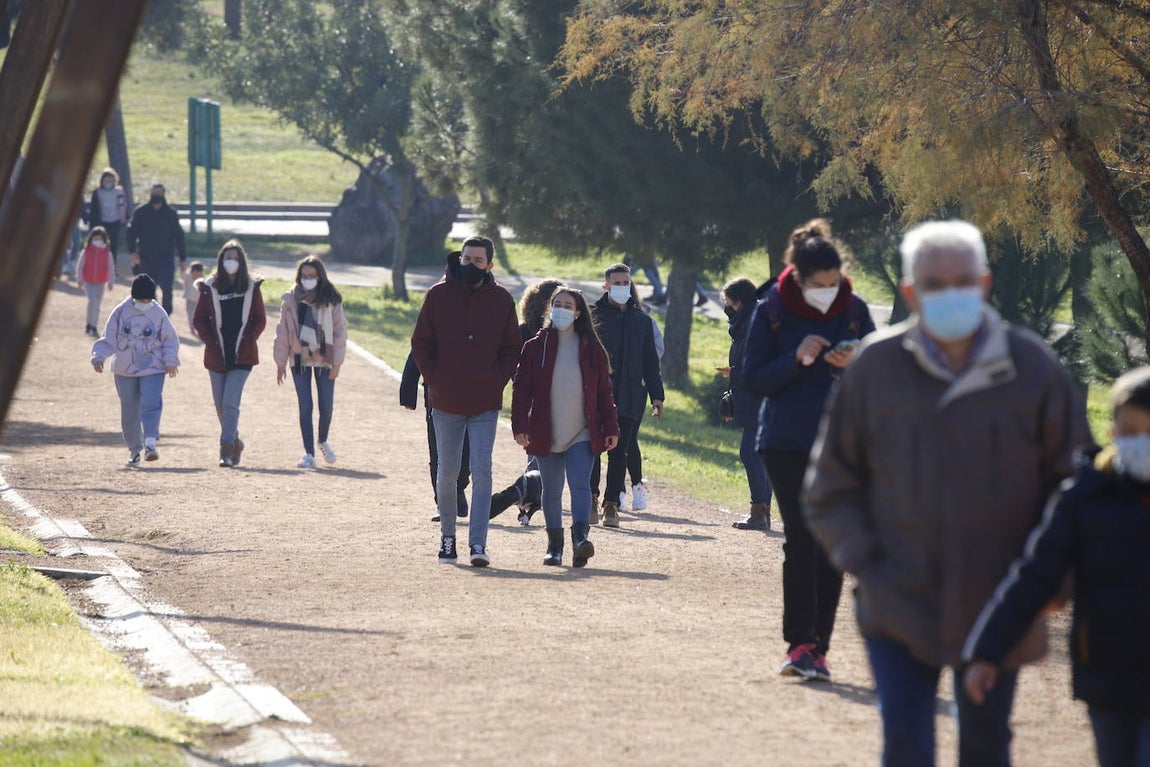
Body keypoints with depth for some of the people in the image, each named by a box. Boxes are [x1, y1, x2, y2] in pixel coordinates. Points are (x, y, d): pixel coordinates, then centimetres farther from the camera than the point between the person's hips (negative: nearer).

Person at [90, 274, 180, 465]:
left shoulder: (159, 314, -1)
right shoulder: (120, 312, -1)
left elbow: (170, 340, 8)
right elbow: (108, 339, 3)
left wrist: (171, 361, -4)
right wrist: (99, 356, -11)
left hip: (153, 369, -2)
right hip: (125, 370, 2)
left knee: (150, 404, -21)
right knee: (129, 412, 6)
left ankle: (150, 442, -27)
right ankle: (134, 449, 18)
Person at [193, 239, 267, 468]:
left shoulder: (252, 288, 2)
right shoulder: (210, 288, 3)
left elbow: (260, 320, 7)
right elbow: (199, 320, 7)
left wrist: (248, 341, -7)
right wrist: (210, 341, -6)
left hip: (242, 356, -2)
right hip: (217, 356, 2)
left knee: (230, 403, -14)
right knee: (220, 405, 9)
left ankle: (227, 450, -13)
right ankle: (235, 443, 29)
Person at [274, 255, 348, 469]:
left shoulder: (331, 300, -4)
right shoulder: (291, 299, -1)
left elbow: (340, 331, -1)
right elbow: (283, 331, 3)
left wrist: (337, 362, -5)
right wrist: (281, 363, 1)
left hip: (324, 358, 0)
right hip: (299, 359, 0)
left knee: (326, 406, 4)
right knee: (305, 407, -2)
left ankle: (323, 441, 32)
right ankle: (309, 453, 3)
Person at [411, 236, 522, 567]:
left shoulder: (501, 300, 3)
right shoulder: (438, 295, 0)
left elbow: (512, 350, 10)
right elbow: (421, 344, 4)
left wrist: (497, 382, -3)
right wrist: (435, 380, -5)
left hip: (486, 403, 0)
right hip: (446, 403, 0)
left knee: (481, 471, -9)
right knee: (447, 474, 8)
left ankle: (478, 543, -13)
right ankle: (447, 537, 22)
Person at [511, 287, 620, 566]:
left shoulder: (591, 349, 5)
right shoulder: (536, 347, 3)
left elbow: (604, 392, 8)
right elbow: (522, 388, 1)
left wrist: (611, 428, 3)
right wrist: (520, 426, -9)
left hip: (581, 435, -1)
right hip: (546, 435, 1)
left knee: (580, 484, -16)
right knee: (551, 491, 7)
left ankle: (580, 538, -26)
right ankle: (554, 545, 17)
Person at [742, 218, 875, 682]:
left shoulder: (854, 311, 2)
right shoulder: (771, 312, -3)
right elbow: (751, 381, -4)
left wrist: (854, 366, -14)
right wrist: (796, 359, -19)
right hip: (786, 444, -2)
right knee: (800, 540, -11)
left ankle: (818, 648, 7)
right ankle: (799, 644, -11)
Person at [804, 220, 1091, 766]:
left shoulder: (1032, 368, -3)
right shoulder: (876, 368, -4)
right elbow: (829, 490, 5)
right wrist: (866, 566, -6)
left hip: (996, 612, 1)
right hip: (899, 610, -1)